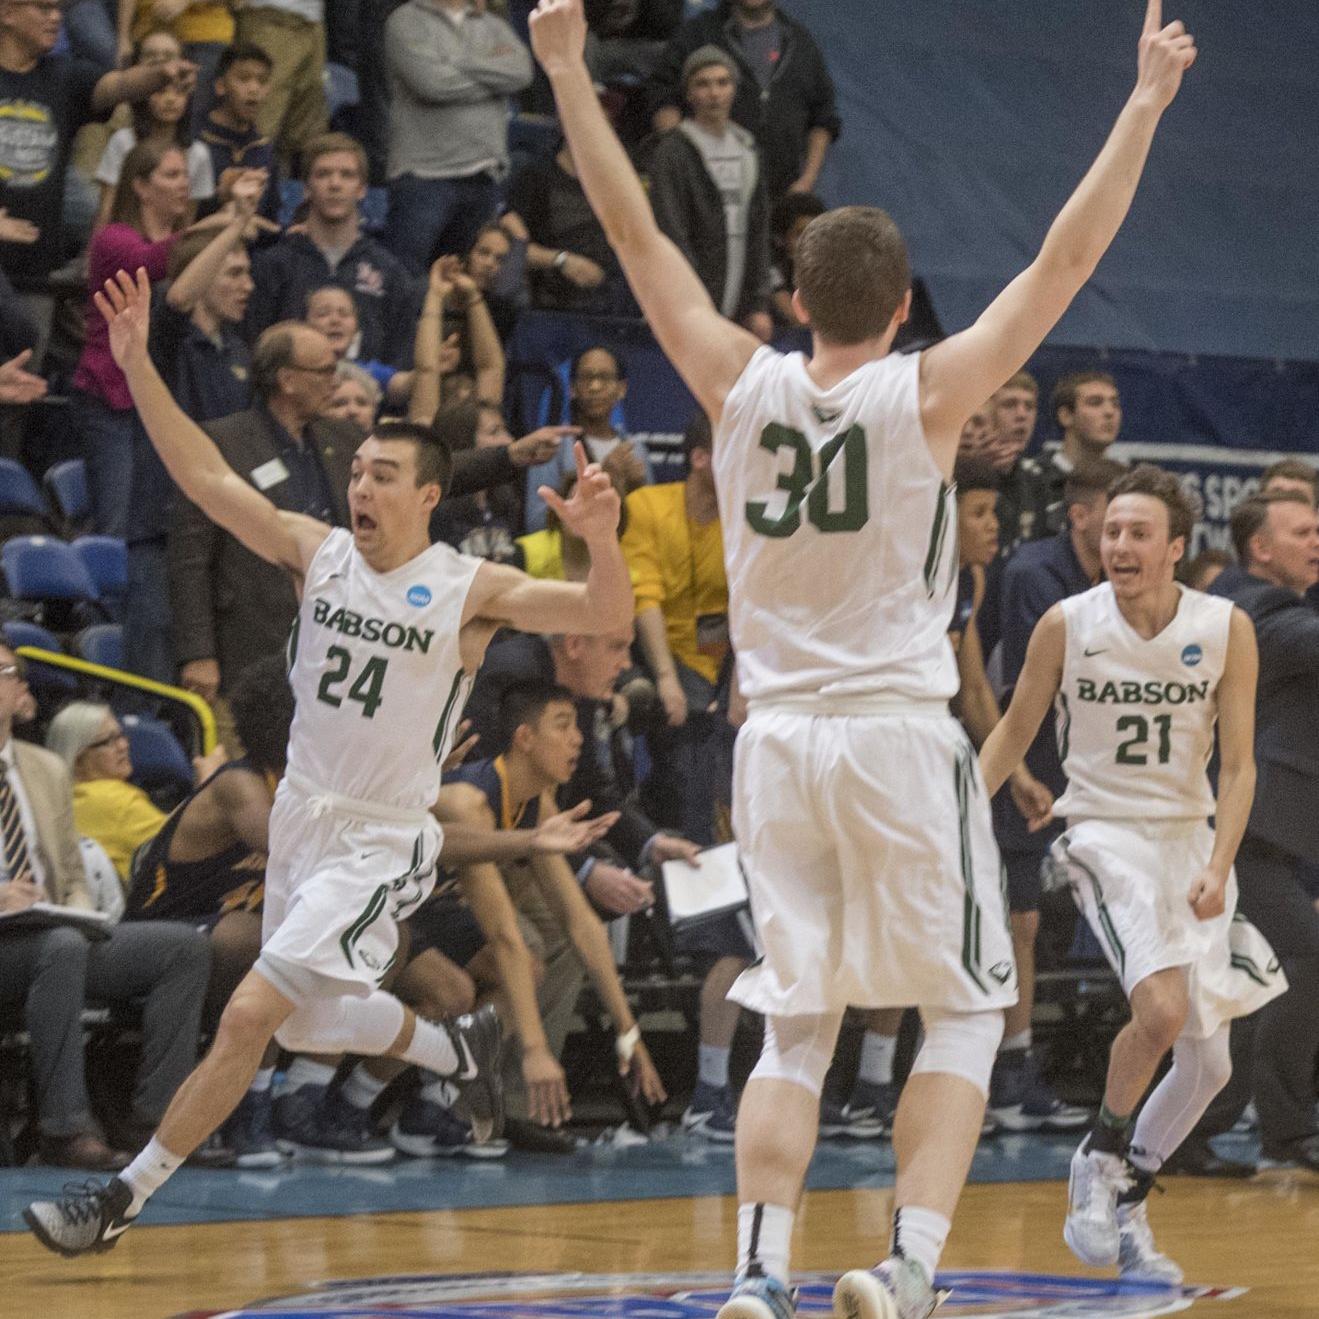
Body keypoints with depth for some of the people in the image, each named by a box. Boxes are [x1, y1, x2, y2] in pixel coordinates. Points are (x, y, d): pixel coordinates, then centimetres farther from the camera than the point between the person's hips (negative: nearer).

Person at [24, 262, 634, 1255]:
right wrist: (138, 367, -17)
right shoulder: (317, 551, -1)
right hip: (302, 817, 7)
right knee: (308, 1026, 22)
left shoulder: (470, 591, -13)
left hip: (382, 844, -7)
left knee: (248, 1018, -18)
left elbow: (608, 616, -20)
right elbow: (206, 478, -7)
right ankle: (460, 1048, 46)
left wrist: (600, 538, -42)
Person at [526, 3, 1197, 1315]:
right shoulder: (926, 394, -7)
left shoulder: (739, 384, 1)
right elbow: (1067, 258, -6)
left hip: (776, 740, 4)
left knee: (796, 1025, 11)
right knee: (964, 1012, 7)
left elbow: (634, 231, 7)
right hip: (899, 737, -4)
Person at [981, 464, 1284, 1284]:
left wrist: (1218, 869, -17)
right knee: (1161, 1007, -27)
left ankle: (1127, 1205, 25)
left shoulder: (1227, 630, -5)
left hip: (1191, 835, 4)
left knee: (1209, 1063, 5)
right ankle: (1101, 1158, -2)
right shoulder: (1067, 625, -8)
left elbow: (1238, 765, -4)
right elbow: (1015, 733, 5)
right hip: (1106, 832, -3)